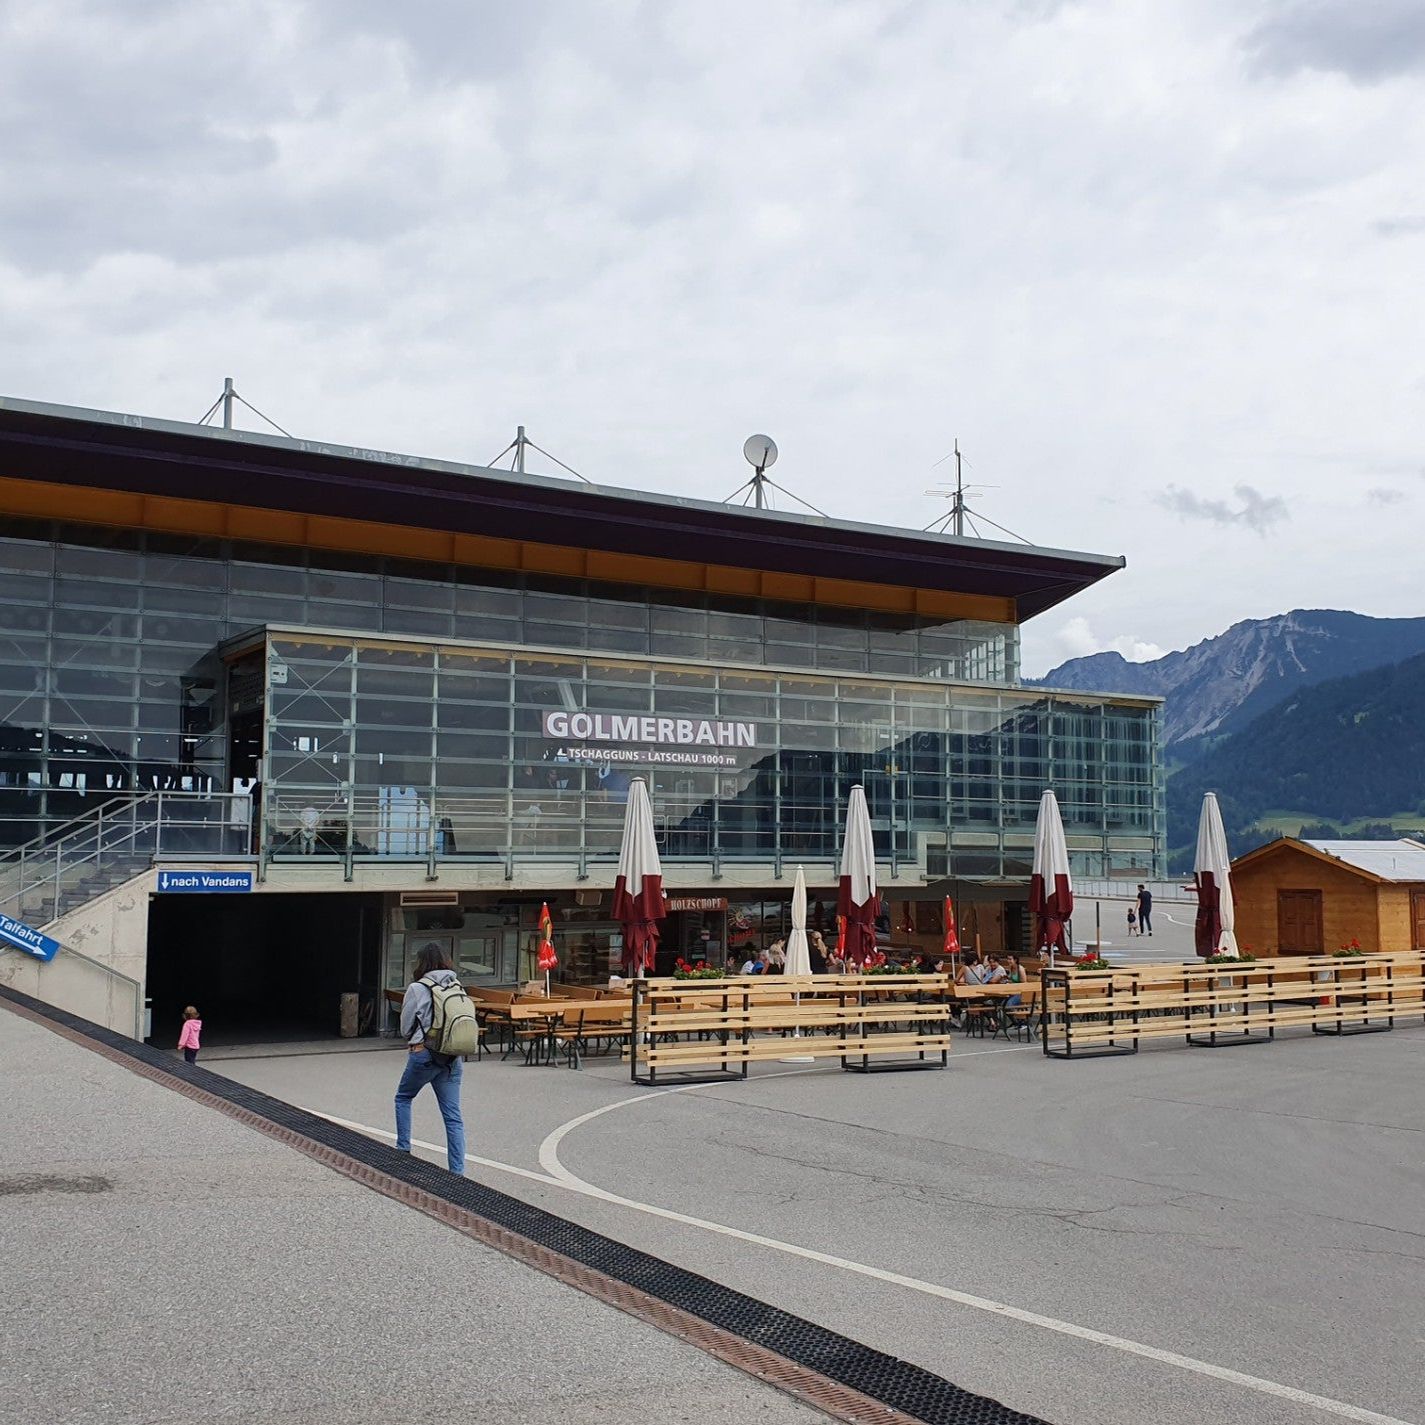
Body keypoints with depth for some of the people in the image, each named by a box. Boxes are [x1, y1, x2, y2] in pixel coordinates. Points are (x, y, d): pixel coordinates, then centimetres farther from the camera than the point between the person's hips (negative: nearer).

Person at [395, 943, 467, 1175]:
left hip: (423, 1054, -3)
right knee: (453, 1115, 4)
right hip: (452, 1057, 4)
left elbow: (406, 1028, 0)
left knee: (403, 1097, 25)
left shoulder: (417, 989, -8)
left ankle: (403, 1148, 23)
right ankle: (457, 1170, 0)